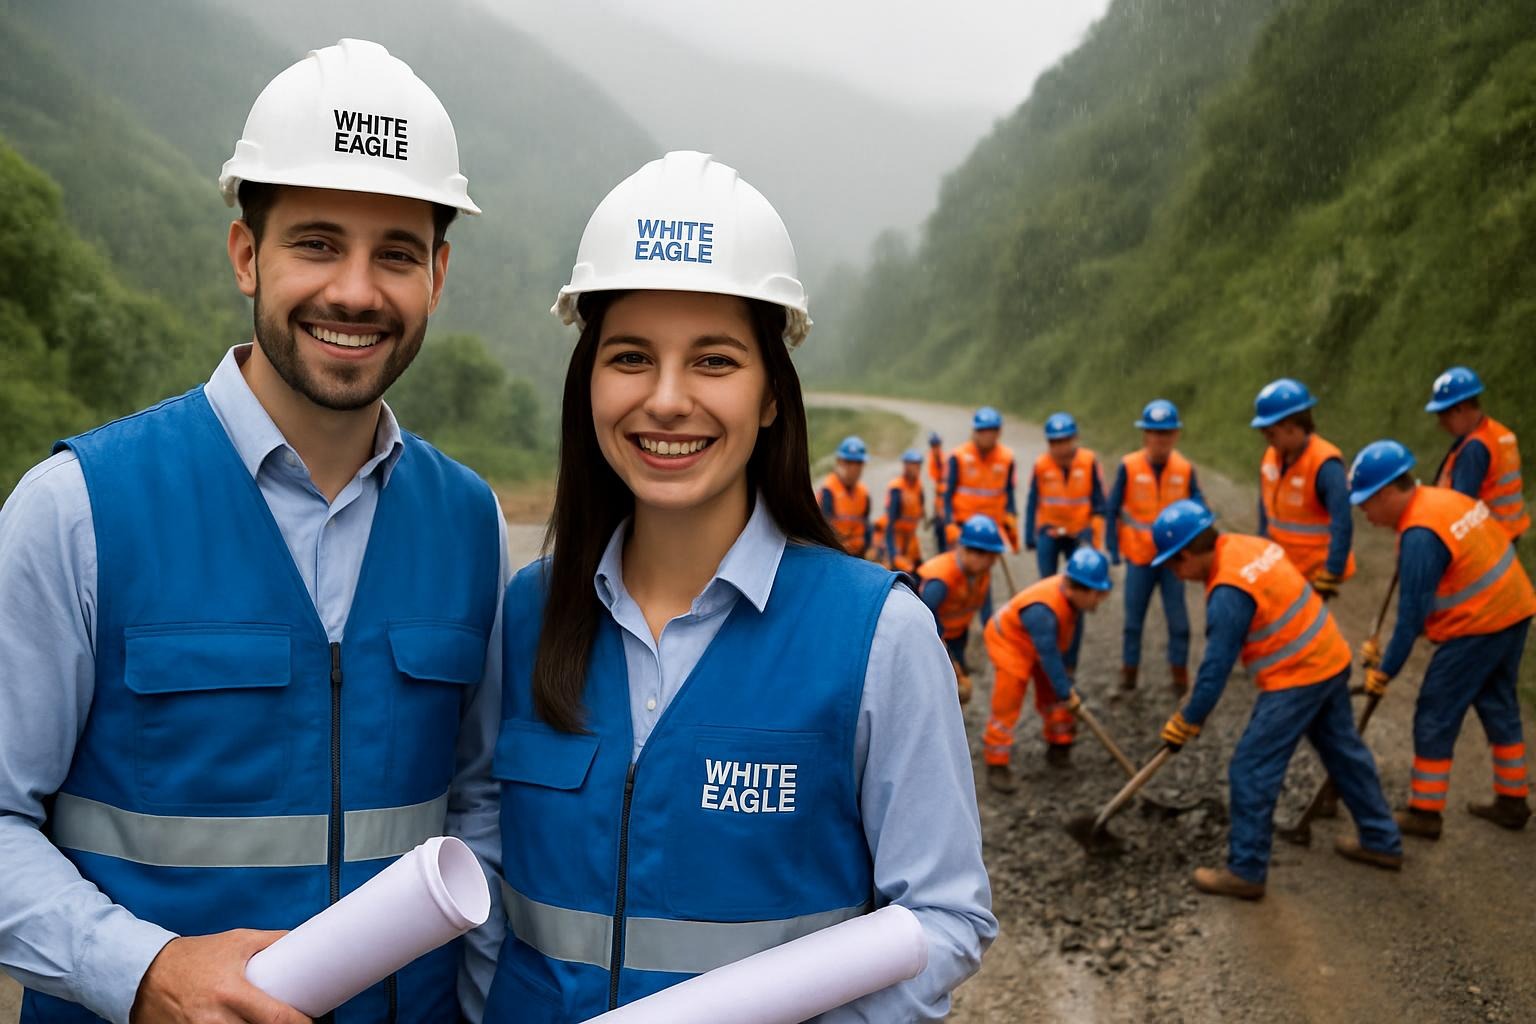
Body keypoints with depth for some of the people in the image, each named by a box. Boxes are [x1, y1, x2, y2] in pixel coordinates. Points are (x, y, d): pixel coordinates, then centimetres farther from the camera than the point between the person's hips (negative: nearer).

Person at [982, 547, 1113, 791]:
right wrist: (1066, 695, -29)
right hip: (1009, 641, -8)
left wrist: (1069, 668, 3)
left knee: (1052, 695, 14)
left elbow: (1075, 631, -4)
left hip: (1043, 642, 8)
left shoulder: (1073, 593, -21)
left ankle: (1059, 748, 32)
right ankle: (996, 766, -2)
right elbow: (1049, 657, -37)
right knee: (1007, 705, -9)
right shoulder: (1042, 610, -43)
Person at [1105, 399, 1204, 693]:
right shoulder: (1129, 467, -11)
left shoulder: (1185, 469, -6)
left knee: (1178, 618, 4)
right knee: (1133, 617, 10)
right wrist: (1113, 548, -8)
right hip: (1139, 556, -1)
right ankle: (1129, 669, 25)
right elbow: (1112, 510, -5)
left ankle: (1179, 671, 19)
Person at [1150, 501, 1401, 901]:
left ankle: (1245, 871, 7)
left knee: (1251, 770, -1)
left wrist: (1186, 722, -6)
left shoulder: (1228, 592, -25)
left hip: (1297, 680, -10)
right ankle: (1381, 841, 38)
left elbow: (1217, 666, -19)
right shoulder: (1249, 545, 1)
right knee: (1345, 752, 23)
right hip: (1330, 658, 10)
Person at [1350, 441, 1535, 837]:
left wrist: (1385, 670, -11)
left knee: (1435, 717, 1)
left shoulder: (1420, 535, -23)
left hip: (1478, 627, -10)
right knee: (1499, 707, 21)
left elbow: (1412, 611, -20)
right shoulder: (1443, 497, 6)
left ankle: (1424, 813, 10)